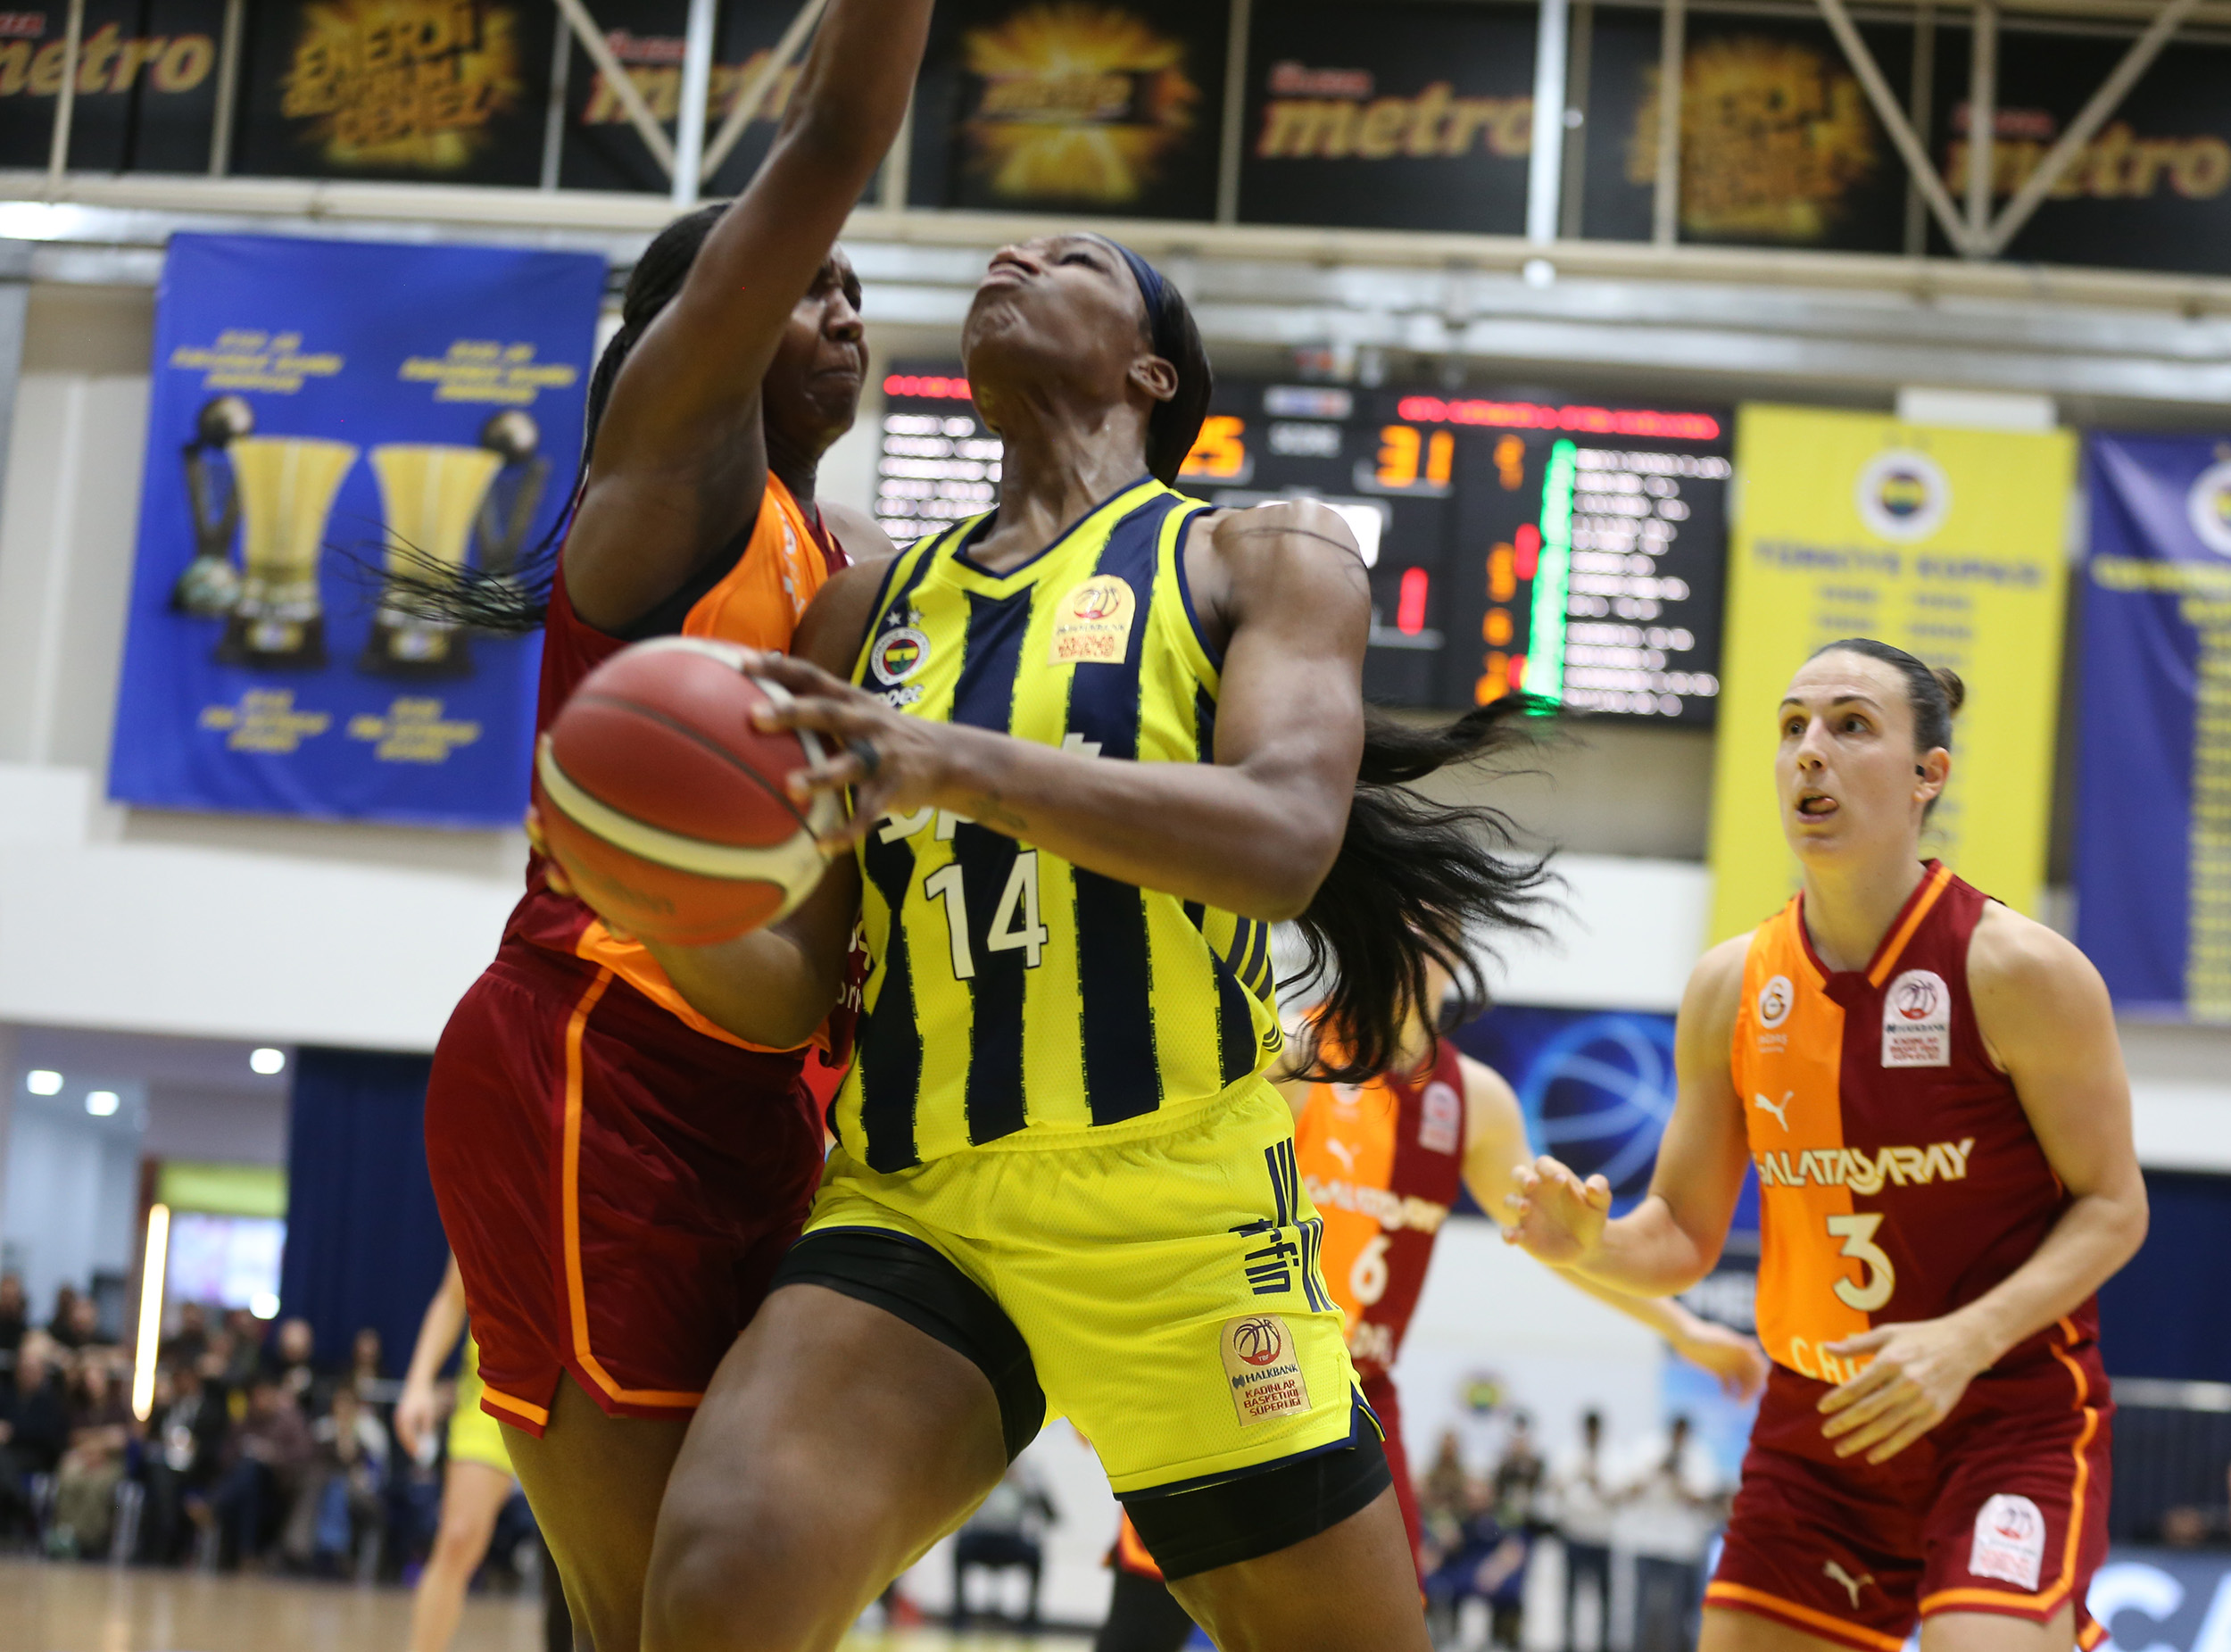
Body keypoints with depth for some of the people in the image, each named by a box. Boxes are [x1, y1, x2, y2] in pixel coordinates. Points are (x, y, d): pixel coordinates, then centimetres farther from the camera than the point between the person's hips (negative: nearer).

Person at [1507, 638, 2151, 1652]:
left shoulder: (2019, 971, -13)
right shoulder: (1730, 988, 1)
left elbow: (2112, 1206, -8)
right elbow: (1685, 1237, 8)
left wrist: (1967, 1340, -23)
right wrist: (1591, 1245, -15)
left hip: (2008, 1423, -4)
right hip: (1813, 1425, 5)